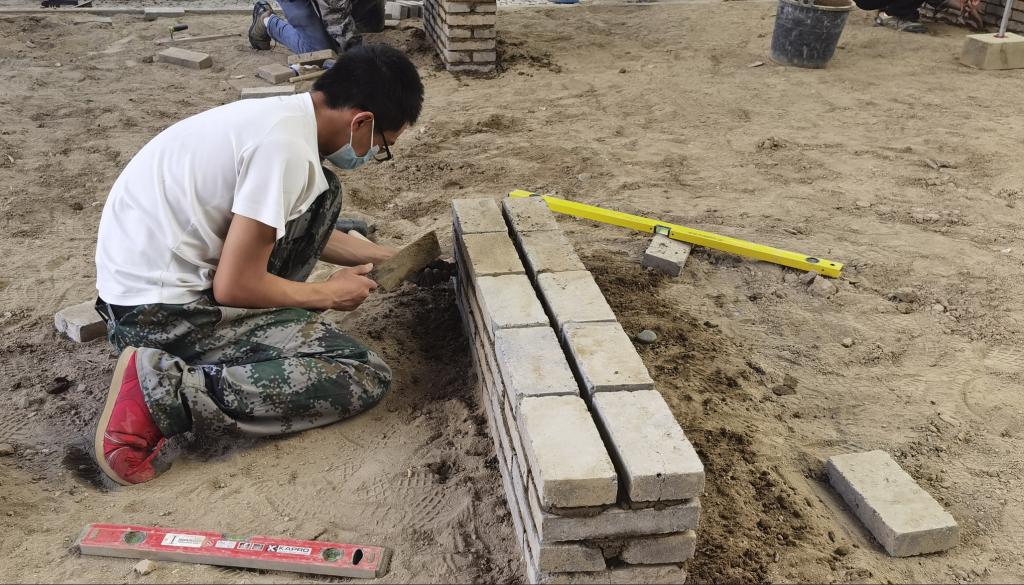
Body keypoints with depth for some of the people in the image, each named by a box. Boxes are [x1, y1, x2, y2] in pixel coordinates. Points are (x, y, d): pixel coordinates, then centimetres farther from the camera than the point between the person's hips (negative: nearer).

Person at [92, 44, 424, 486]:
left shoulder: (281, 115, 6)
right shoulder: (286, 148, -24)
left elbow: (301, 231, 22)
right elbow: (235, 287, -21)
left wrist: (387, 257, 24)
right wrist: (329, 294, -4)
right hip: (161, 309, -9)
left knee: (320, 195, 12)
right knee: (364, 379, -12)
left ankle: (268, 330, 9)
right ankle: (166, 391, -14)